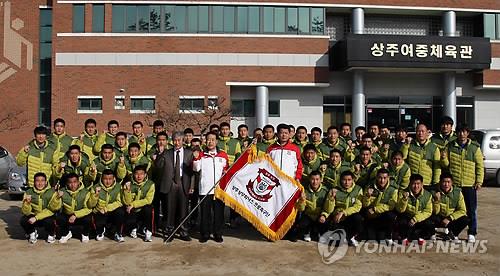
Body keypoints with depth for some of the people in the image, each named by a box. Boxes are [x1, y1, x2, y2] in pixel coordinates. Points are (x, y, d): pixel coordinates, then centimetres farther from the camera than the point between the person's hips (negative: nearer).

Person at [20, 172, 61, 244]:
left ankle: (51, 234, 2)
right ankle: (32, 233, 7)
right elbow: (26, 212, -11)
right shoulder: (29, 192, -7)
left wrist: (36, 218, -30)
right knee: (23, 220, -27)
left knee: (48, 221, -34)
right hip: (33, 216, 2)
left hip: (47, 217, -2)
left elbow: (51, 210, -18)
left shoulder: (52, 192, -13)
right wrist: (27, 203, -31)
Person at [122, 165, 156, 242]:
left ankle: (148, 231, -13)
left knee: (148, 207, -33)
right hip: (132, 212, 1)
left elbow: (148, 200, -15)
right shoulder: (129, 184, -5)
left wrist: (133, 204, -19)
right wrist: (127, 190, -24)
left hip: (144, 211, -1)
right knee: (128, 222, -28)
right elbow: (127, 202, -9)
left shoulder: (150, 184, -8)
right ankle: (134, 228, 12)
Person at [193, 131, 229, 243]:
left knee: (219, 212, 4)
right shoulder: (201, 154, 8)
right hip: (205, 189, 0)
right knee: (205, 212, 3)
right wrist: (196, 158, -18)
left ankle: (218, 234, 16)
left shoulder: (223, 155, 10)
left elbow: (227, 168, 19)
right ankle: (205, 234, 15)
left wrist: (226, 172, -2)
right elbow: (196, 168, -3)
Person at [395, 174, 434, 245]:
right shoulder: (403, 192, -7)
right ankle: (404, 238, -1)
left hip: (421, 219, 1)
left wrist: (415, 219, -20)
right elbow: (400, 210, -13)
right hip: (406, 217, -1)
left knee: (430, 225, -27)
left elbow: (428, 212, -7)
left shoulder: (427, 195, -4)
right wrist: (404, 199, -31)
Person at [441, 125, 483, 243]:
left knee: (471, 211, 5)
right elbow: (446, 165, 6)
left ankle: (472, 233, 16)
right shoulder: (450, 146, 5)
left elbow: (480, 165, 2)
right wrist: (444, 159, -16)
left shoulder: (474, 147, 2)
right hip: (453, 184, 1)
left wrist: (479, 181, -4)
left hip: (469, 184, -1)